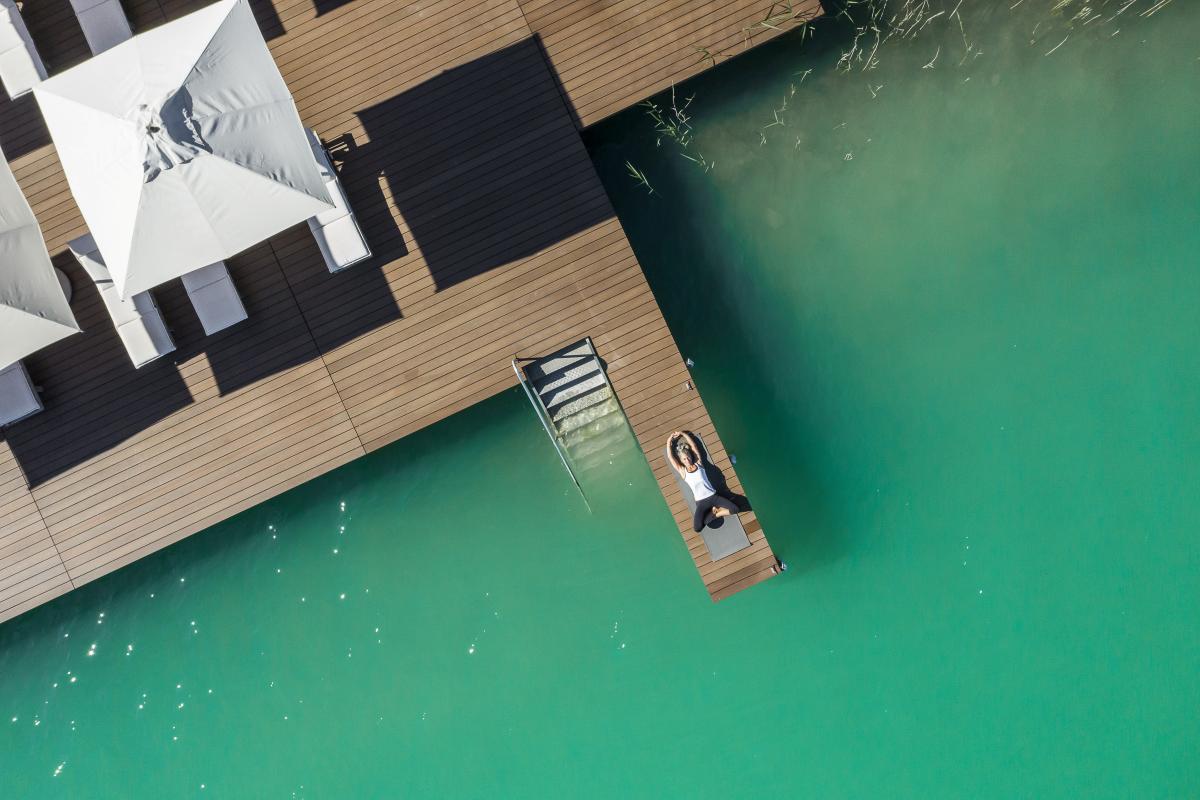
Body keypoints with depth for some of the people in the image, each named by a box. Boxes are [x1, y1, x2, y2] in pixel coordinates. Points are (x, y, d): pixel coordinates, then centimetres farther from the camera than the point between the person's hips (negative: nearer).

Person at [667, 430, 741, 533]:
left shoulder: (698, 464, 8)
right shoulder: (683, 471, 5)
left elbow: (693, 446, 8)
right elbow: (670, 457, 2)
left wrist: (682, 434, 11)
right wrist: (669, 442, 9)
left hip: (713, 496, 1)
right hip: (701, 502, -1)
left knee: (734, 509, -18)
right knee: (697, 528, -22)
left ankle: (714, 512, 8)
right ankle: (715, 513, 6)